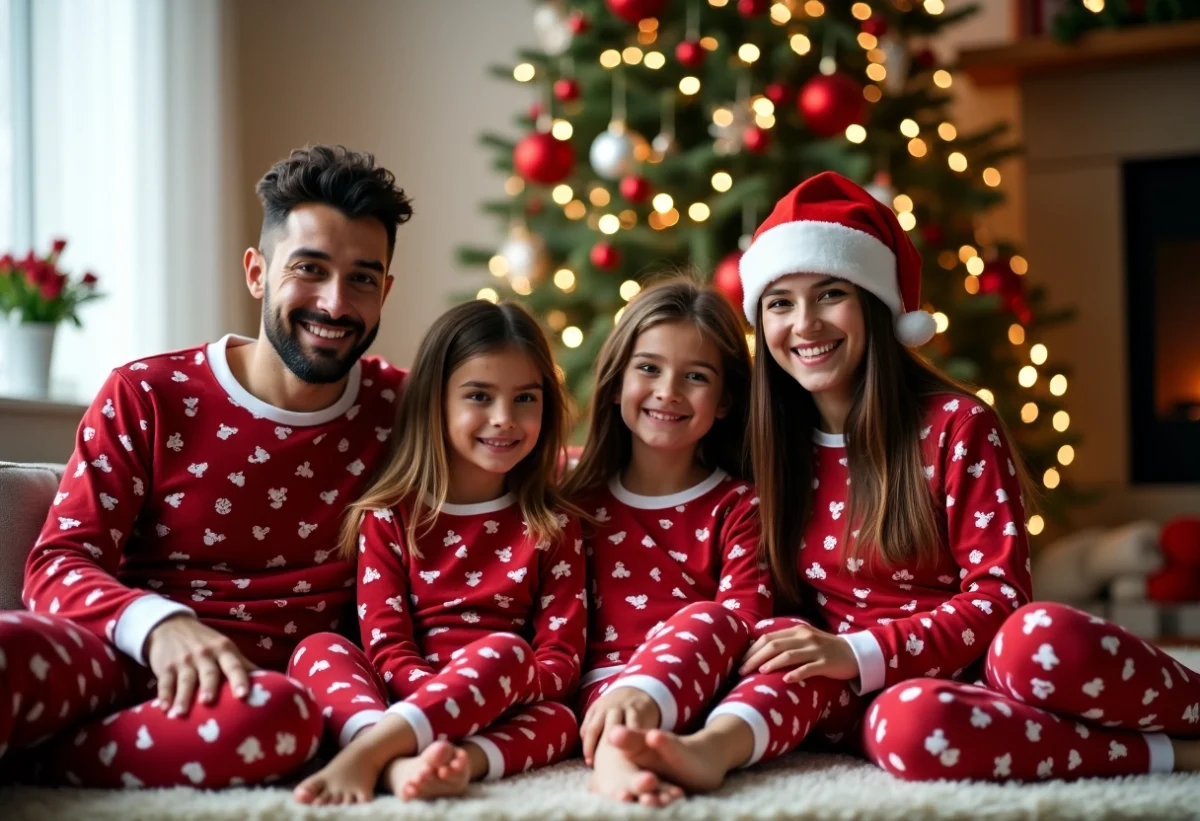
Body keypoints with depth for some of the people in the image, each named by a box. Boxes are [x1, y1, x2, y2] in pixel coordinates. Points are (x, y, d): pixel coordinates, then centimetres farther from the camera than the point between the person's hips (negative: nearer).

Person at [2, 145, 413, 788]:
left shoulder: (399, 413, 10)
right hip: (127, 659, -3)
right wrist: (156, 624, -26)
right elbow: (59, 564, -2)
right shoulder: (145, 399, 3)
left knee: (281, 715, -39)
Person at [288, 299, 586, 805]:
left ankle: (361, 757, -45)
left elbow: (562, 659, 0)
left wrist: (490, 691, -21)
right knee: (316, 650, -25)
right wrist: (456, 700, -23)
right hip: (400, 701, 0)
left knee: (558, 721, -32)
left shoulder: (553, 529, 9)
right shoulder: (389, 517, 7)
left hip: (504, 715, 0)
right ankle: (397, 765, -51)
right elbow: (386, 647, -3)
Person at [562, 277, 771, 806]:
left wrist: (646, 692, -28)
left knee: (703, 620, -32)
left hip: (701, 683, -1)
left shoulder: (738, 505, 10)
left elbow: (744, 612, -8)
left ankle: (617, 745, -51)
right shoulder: (580, 502, 18)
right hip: (604, 683, 1)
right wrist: (606, 700, -9)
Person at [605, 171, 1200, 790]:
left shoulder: (956, 426, -4)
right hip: (887, 690, 2)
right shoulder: (774, 445, 9)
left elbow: (999, 595, -9)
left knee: (1044, 641, -37)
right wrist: (819, 651, -13)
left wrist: (861, 653, -21)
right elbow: (780, 605, 12)